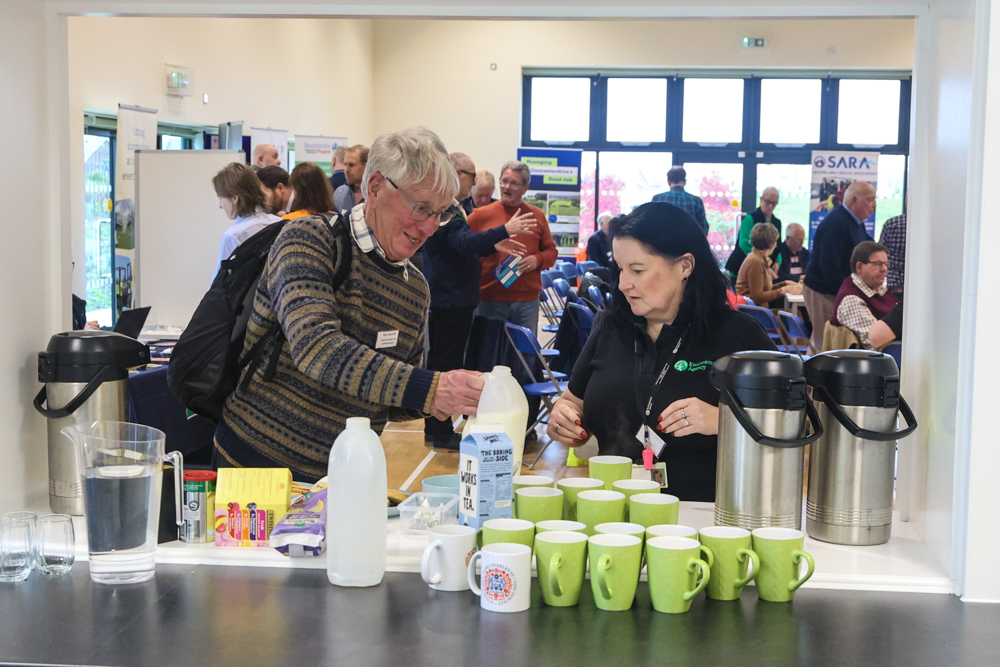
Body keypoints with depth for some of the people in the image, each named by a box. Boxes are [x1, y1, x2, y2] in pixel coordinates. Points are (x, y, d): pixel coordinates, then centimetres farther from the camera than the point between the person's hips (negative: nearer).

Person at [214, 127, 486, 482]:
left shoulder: (416, 289, 9)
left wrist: (439, 401, -6)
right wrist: (428, 388, -34)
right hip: (257, 459, -6)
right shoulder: (309, 238, -10)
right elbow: (315, 347, -27)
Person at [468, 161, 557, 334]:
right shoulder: (481, 215, 2)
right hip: (490, 300, -2)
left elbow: (551, 251, 14)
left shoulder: (537, 215, 10)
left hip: (528, 300, 2)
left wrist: (538, 260, -6)